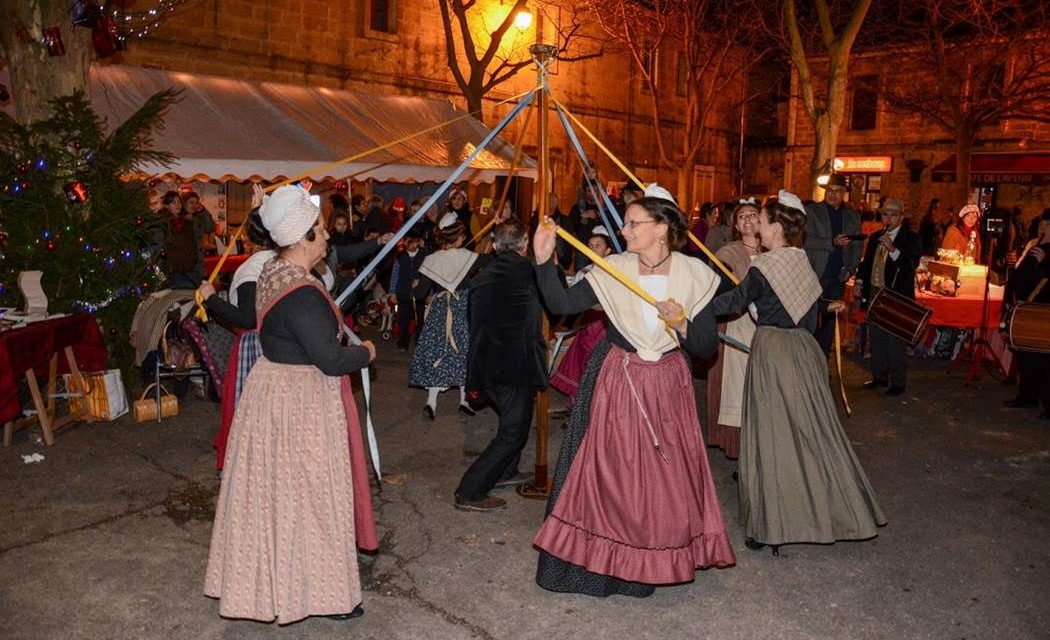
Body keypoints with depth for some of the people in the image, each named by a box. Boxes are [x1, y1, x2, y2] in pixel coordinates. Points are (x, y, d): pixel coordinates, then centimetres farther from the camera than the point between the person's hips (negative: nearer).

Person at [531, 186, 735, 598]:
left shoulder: (694, 276, -5)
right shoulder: (613, 270, -5)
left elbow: (707, 347, -3)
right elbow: (561, 304, -10)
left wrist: (682, 325, -21)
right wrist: (544, 259, -19)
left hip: (666, 389, 0)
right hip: (615, 384, 0)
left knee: (664, 480, 7)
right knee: (608, 475, 5)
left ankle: (649, 567, 29)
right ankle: (601, 561, 25)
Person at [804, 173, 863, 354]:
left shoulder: (853, 215, 12)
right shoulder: (812, 211, 1)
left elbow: (857, 246, 14)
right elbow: (807, 240, -9)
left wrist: (851, 269, 1)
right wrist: (833, 243, -21)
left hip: (838, 278, 4)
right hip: (815, 276, -3)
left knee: (830, 320, 7)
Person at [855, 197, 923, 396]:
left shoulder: (911, 238, -4)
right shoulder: (875, 237, 14)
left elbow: (912, 265, -17)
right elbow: (866, 262, 23)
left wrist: (893, 249, -27)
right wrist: (860, 280, 9)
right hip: (874, 294, 6)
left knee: (896, 341, -5)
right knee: (876, 338, 12)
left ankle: (898, 382, 3)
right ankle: (879, 376, 24)